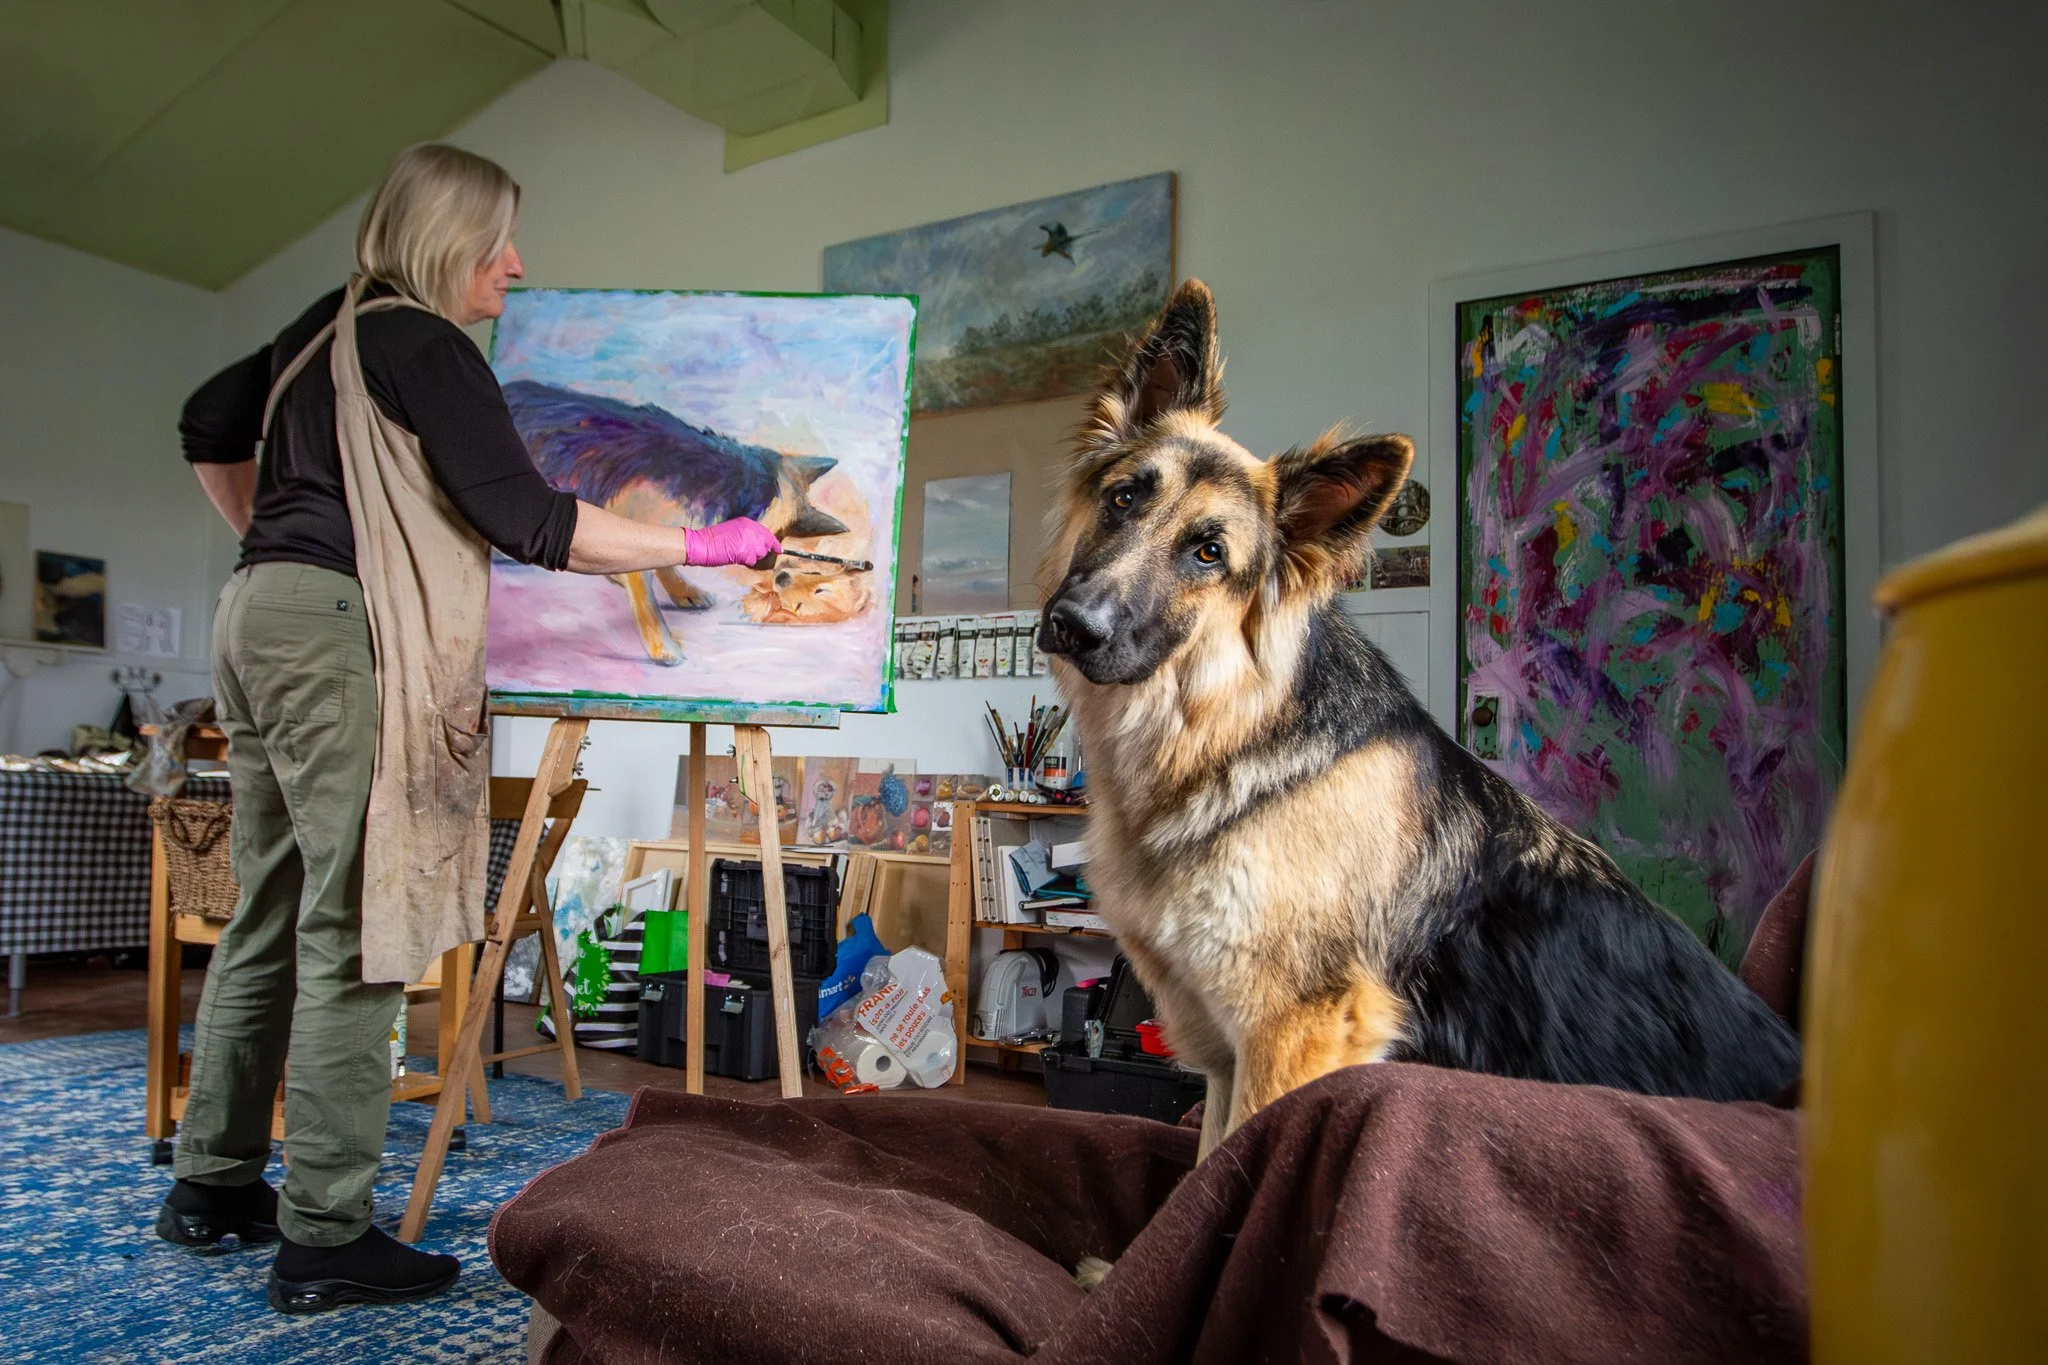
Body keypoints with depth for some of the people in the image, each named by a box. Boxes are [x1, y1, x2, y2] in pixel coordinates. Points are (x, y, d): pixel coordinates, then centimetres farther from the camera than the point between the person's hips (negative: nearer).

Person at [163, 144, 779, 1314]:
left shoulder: (322, 331, 19)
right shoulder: (422, 345, -8)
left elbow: (210, 428, 32)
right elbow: (530, 522, -15)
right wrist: (706, 546, -11)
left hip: (259, 615, 10)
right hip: (341, 631, -10)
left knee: (272, 916, 15)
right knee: (357, 927, -7)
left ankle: (215, 1183, 26)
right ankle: (325, 1237, -2)